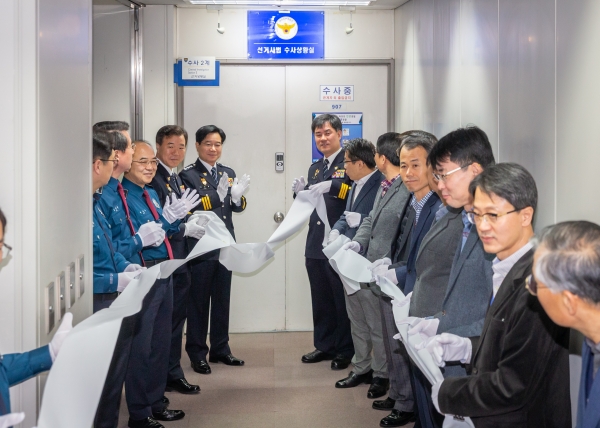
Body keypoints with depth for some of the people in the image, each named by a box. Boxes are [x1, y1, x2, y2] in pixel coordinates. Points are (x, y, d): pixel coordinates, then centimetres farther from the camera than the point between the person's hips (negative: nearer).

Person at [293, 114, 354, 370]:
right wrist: (301, 192, -2)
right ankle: (324, 345, 24)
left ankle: (346, 350, 13)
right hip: (315, 245, 7)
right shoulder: (315, 168, 17)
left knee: (342, 299, 4)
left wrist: (334, 187, -29)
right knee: (320, 299, 13)